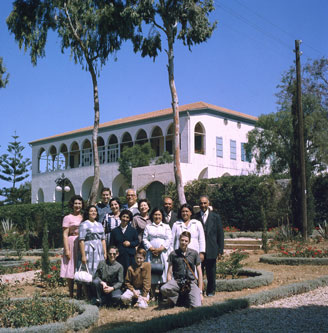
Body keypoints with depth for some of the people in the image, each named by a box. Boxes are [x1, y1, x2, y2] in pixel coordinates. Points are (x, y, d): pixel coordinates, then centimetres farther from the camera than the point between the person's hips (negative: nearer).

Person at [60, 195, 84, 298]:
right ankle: (71, 293, 4)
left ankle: (79, 293, 10)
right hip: (72, 244, -3)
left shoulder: (84, 217, 12)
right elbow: (65, 235, -3)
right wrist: (67, 249, -11)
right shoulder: (68, 218, 2)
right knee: (70, 269, -2)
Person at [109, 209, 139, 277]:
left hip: (130, 256, 0)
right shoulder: (115, 231, 12)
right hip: (119, 256, 0)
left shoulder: (133, 230, 13)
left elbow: (137, 242, 11)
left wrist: (130, 243, -7)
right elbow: (111, 244, 9)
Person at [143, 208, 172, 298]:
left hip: (163, 253, -1)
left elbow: (169, 239, 3)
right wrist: (151, 249, -8)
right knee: (152, 273, -4)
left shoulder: (166, 226, 14)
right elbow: (145, 239, 7)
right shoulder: (148, 227, 16)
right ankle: (153, 295, 0)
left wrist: (160, 249, -9)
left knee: (163, 272, -7)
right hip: (151, 253, 1)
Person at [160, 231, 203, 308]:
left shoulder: (194, 253, 6)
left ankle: (186, 298, 12)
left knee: (196, 306, -22)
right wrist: (170, 288, -7)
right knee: (163, 289, -34)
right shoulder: (173, 254, 5)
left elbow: (199, 273, 7)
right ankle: (176, 297, 0)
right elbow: (169, 273, 5)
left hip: (191, 282, 1)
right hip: (177, 281, -1)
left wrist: (200, 292, 3)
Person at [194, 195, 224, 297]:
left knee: (211, 273, 7)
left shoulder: (215, 217, 4)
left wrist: (220, 250, 0)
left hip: (211, 250, 0)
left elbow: (220, 234, 5)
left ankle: (210, 291, 20)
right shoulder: (195, 217, 3)